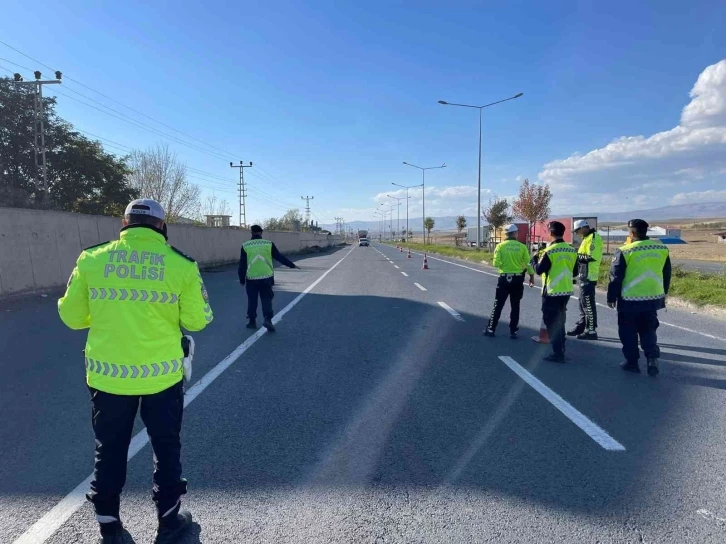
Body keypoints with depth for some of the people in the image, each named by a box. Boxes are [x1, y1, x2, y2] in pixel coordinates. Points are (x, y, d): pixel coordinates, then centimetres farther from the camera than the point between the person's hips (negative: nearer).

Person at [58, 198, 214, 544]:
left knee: (109, 451, 21)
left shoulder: (92, 259, -5)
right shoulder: (181, 265, -10)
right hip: (162, 374, -1)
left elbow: (72, 316, 2)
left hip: (107, 375, 2)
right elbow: (197, 321, -4)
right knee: (166, 447, 19)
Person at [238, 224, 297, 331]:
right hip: (266, 277, 0)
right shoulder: (269, 244, -1)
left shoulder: (245, 246, 0)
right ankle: (267, 319, -7)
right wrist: (292, 265, 15)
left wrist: (242, 279, 11)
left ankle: (252, 321, 19)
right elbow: (280, 257, 3)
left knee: (252, 300, 13)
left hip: (251, 278, 0)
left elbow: (242, 264, 2)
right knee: (267, 299, 8)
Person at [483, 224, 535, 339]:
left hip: (504, 278, -1)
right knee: (515, 306, 10)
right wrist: (532, 275, 12)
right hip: (518, 279, 1)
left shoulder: (500, 246, -6)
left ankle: (491, 329, 13)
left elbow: (496, 264, -10)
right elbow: (528, 263, -1)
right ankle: (513, 331, 13)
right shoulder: (522, 247, -2)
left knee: (498, 305, 9)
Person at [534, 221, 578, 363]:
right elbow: (575, 271, 9)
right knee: (560, 321, 20)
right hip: (566, 291, 7)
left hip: (552, 292, -7)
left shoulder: (549, 251, -17)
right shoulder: (572, 250, 3)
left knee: (551, 322, 3)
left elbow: (539, 270, -11)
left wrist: (536, 259, 5)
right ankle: (560, 350, 27)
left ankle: (558, 353, 2)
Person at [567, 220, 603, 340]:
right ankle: (581, 326, 25)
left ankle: (591, 331, -3)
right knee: (583, 302, 16)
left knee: (588, 303, -7)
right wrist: (578, 256, 5)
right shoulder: (588, 238, 18)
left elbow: (591, 256, -23)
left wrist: (577, 256, -14)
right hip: (585, 275, 11)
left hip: (588, 276, -11)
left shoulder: (594, 238, -14)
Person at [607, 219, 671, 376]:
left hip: (630, 300, -5)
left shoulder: (625, 251, -13)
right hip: (653, 298, 5)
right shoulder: (662, 249, 3)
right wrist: (663, 293, 25)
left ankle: (632, 362, 16)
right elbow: (667, 274, 13)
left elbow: (616, 277, -9)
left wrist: (612, 297, 1)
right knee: (648, 330, 17)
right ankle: (652, 358, 1)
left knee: (628, 332, 10)